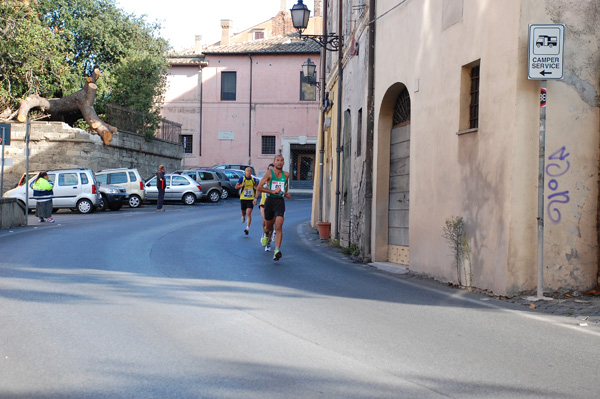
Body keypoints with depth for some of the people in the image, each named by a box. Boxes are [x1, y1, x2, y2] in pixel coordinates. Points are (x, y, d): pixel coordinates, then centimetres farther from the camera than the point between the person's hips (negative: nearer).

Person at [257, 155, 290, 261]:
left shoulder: (286, 175, 7)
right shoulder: (269, 174, -4)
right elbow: (259, 187, -9)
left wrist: (286, 194, 10)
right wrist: (272, 191, -18)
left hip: (280, 202, 1)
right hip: (270, 201, -1)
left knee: (278, 227, -15)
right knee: (268, 226, 14)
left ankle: (277, 250, -23)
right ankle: (265, 234, 52)